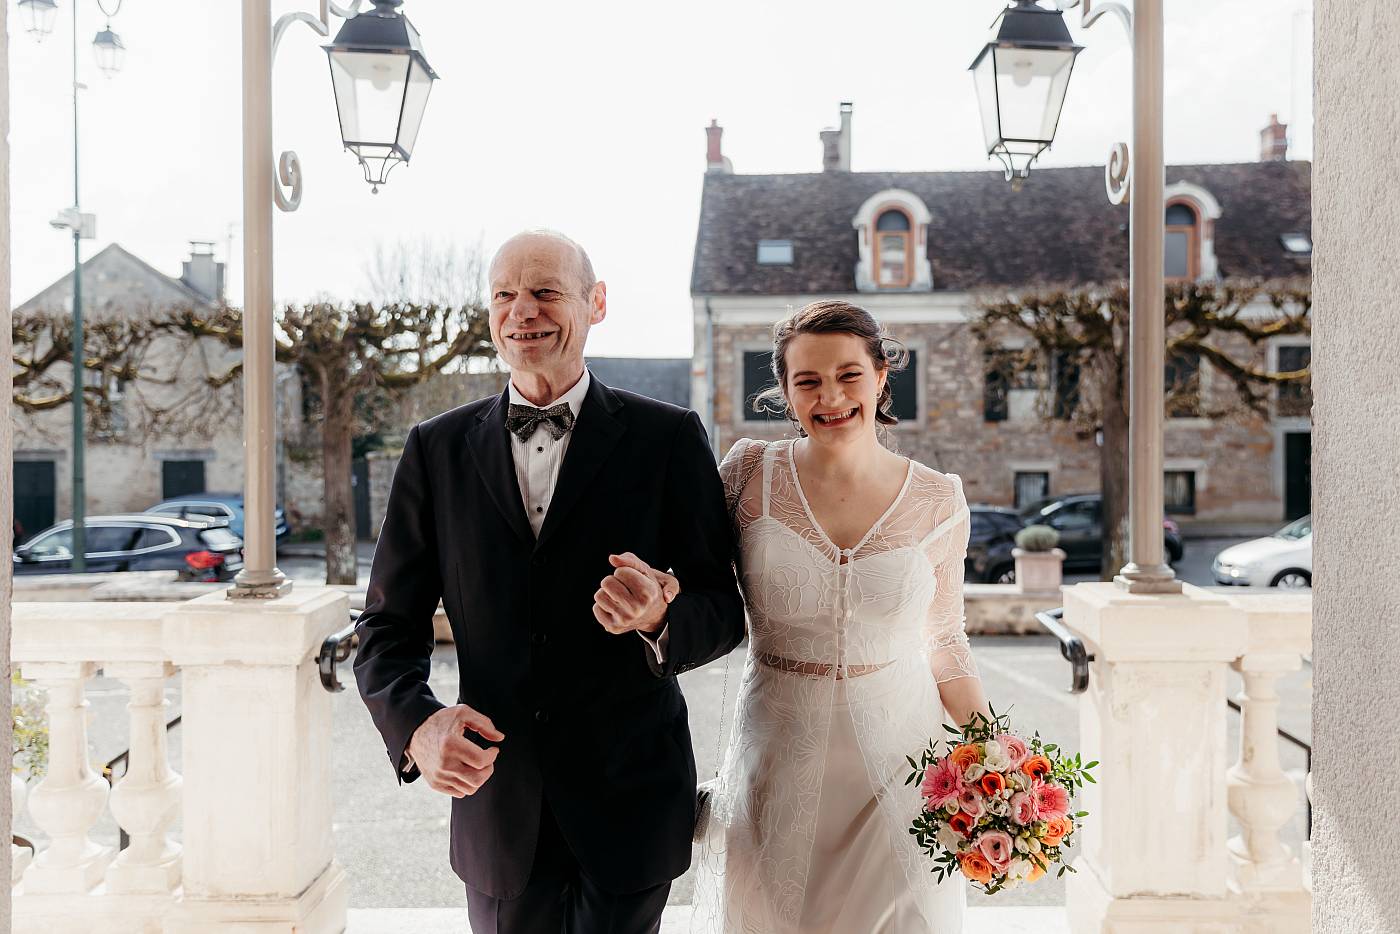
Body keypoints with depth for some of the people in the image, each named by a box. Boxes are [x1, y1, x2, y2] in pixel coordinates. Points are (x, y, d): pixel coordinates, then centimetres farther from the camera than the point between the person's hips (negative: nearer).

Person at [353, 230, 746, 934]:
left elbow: (724, 610, -2)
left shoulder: (668, 439, -4)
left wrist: (660, 618, -24)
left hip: (628, 801, -2)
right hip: (494, 802, 2)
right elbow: (388, 624, 3)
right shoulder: (438, 450, 2)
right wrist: (417, 723, -16)